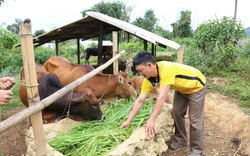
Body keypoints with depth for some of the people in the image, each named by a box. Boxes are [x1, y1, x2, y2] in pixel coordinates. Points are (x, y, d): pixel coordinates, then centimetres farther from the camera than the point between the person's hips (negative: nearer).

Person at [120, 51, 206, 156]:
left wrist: (152, 120, -44)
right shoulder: (149, 79, -16)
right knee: (176, 113, 12)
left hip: (196, 86, -7)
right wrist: (128, 120, -14)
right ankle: (180, 140, 31)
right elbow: (140, 100, -14)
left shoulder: (166, 69, -40)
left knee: (195, 119, -3)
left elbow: (162, 97, -44)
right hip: (182, 88, 7)